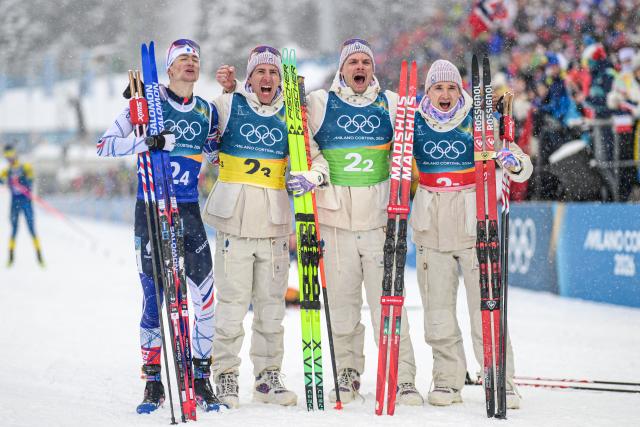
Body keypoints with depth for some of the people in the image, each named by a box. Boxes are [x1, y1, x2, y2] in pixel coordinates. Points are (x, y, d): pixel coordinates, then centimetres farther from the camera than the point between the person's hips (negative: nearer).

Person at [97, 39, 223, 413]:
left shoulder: (207, 112, 10)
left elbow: (217, 155, 24)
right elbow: (106, 146, -7)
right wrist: (146, 141, -23)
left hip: (189, 210, 3)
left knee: (206, 295, -6)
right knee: (153, 296, -2)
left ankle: (202, 380, 4)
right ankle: (153, 381, 10)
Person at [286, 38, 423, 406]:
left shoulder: (390, 104, 11)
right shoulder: (320, 104, 7)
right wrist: (314, 174, -13)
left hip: (379, 216, 0)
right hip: (336, 215, 0)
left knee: (388, 299, -6)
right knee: (343, 299, 3)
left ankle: (403, 379, -3)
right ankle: (348, 373, 17)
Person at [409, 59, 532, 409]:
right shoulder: (416, 123, 4)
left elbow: (522, 169, -1)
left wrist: (513, 162, -23)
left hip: (474, 224, -3)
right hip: (431, 228, 3)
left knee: (486, 306, -6)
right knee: (438, 308, 4)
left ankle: (501, 383, -1)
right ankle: (447, 380, 13)